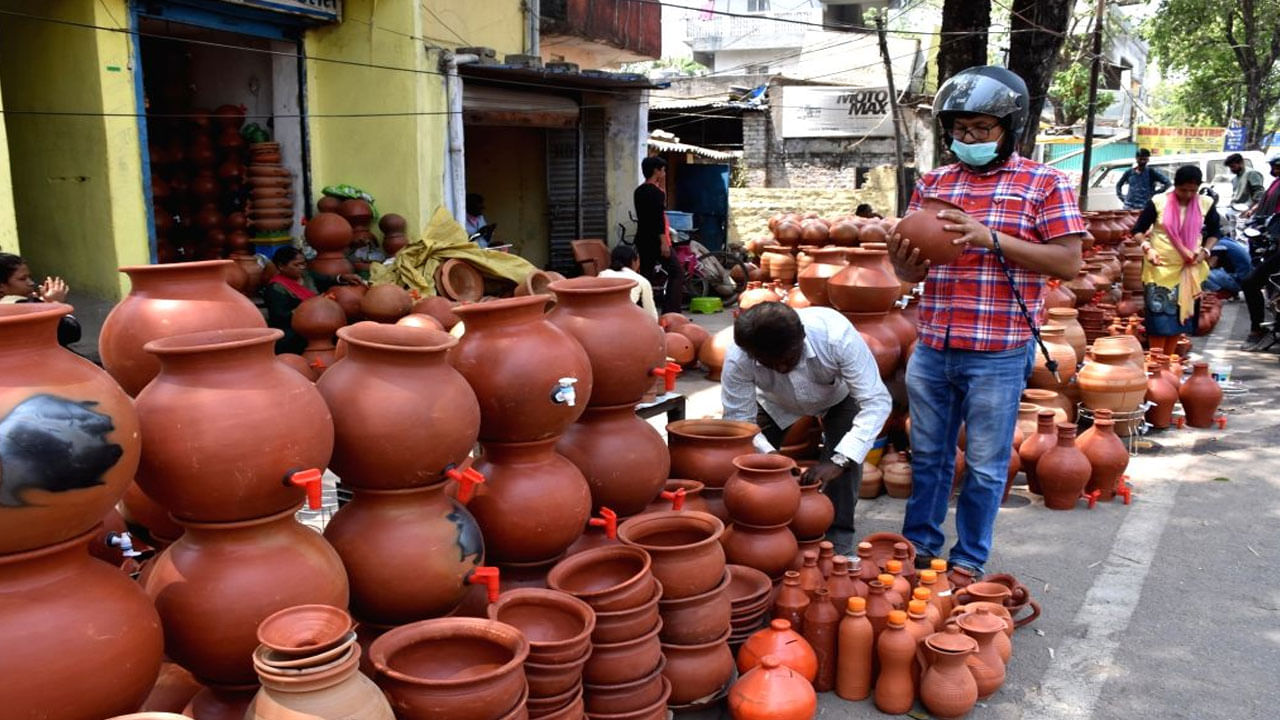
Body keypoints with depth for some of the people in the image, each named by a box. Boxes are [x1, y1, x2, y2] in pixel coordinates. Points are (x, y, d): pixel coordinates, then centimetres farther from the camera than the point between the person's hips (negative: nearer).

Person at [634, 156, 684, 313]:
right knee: (677, 274, -2)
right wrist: (664, 242, -21)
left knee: (646, 275, 11)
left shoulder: (639, 191, 13)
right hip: (655, 240, -9)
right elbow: (658, 218, -20)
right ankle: (671, 314, -8)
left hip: (642, 240, 9)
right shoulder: (655, 191, -14)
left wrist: (662, 185, 18)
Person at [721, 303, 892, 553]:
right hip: (775, 404, 2)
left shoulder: (837, 335, -43)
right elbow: (739, 421, -28)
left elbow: (877, 401, -41)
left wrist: (838, 460, -50)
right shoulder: (737, 360, -38)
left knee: (847, 458, -22)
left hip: (838, 397, -1)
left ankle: (838, 541, -8)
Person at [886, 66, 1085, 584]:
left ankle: (969, 560, 24)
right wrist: (902, 263, -14)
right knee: (928, 455, 16)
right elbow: (913, 272, 12)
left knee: (985, 466, 8)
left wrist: (992, 239, -19)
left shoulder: (1045, 185, -1)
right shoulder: (932, 184, 10)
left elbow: (1069, 262, -10)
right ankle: (919, 544, 32)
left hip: (998, 354, -4)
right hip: (931, 350, 4)